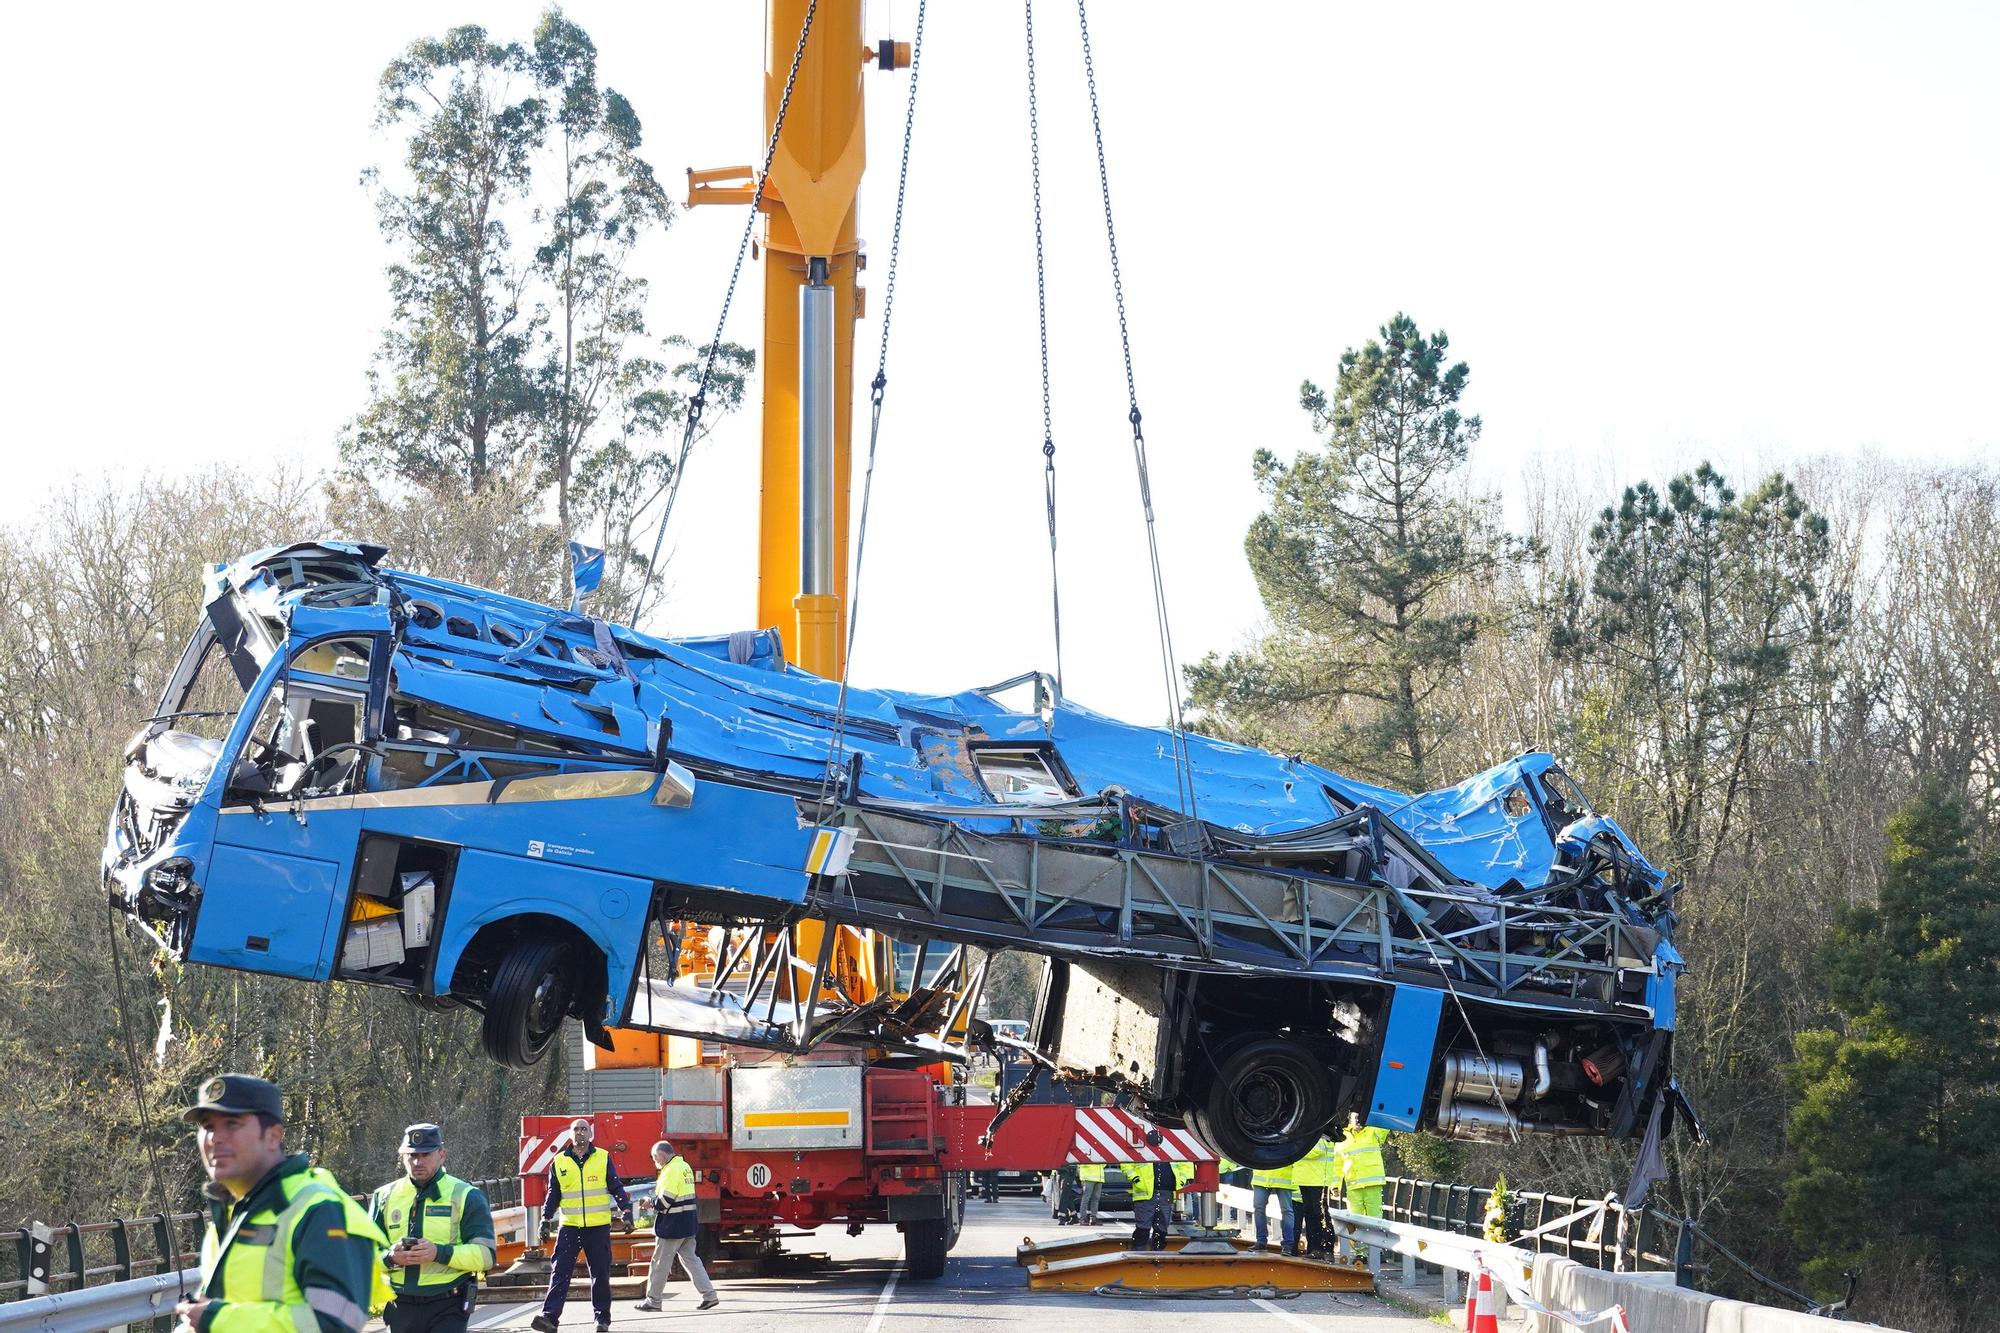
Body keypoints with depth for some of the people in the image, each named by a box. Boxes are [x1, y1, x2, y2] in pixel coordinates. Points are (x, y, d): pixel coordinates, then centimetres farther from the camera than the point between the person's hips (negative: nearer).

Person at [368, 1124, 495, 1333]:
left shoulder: (466, 1196, 1)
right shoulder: (385, 1197, 11)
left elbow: (485, 1254, -6)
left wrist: (440, 1253, -21)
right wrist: (390, 1258, -12)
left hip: (447, 1308, -4)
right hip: (401, 1307, 4)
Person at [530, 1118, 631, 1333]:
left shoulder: (603, 1158, 4)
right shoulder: (559, 1162, 7)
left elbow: (616, 1187, 6)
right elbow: (553, 1194, 12)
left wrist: (626, 1210, -5)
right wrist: (546, 1219, 4)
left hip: (598, 1226, -1)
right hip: (569, 1226, 1)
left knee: (600, 1274, 6)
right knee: (560, 1272, -9)